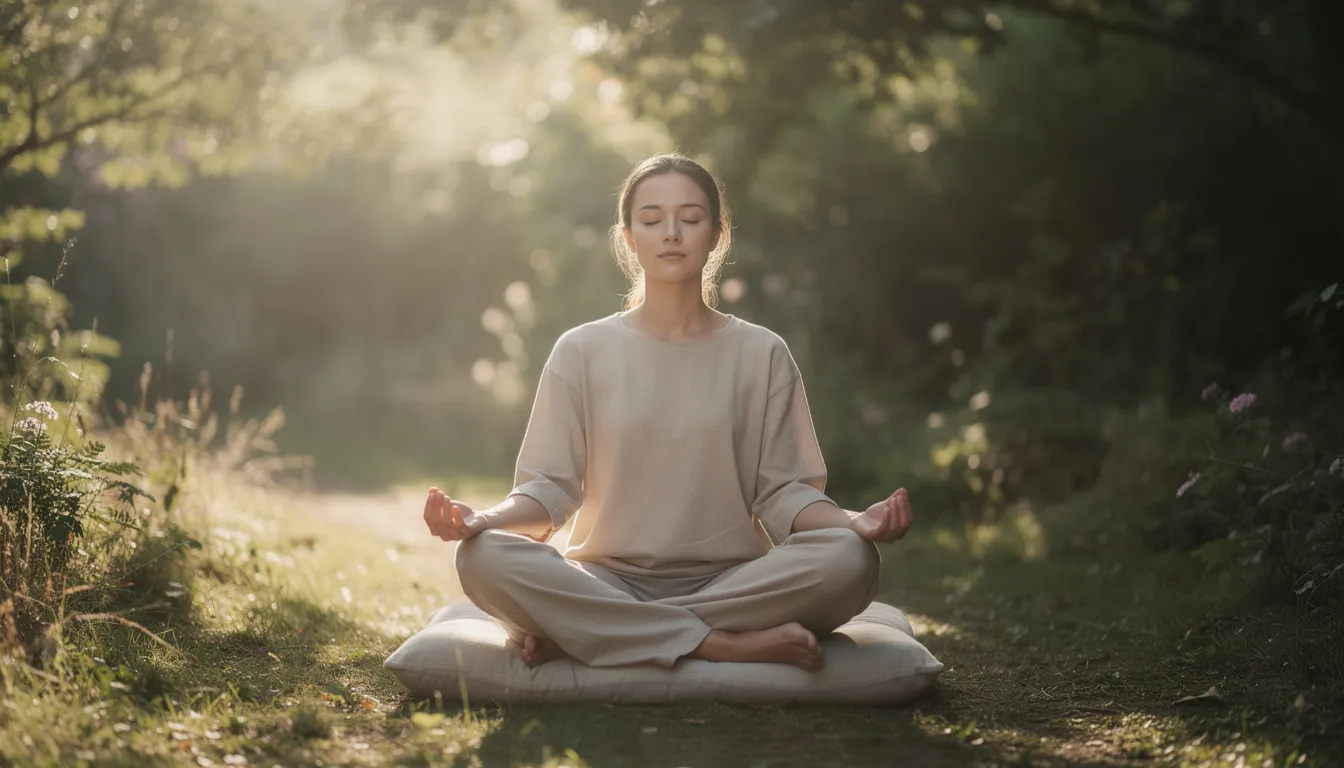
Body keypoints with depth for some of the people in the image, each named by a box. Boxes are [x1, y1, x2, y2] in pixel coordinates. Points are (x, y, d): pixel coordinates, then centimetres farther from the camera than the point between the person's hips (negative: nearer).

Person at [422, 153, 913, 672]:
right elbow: (549, 487, 3)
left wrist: (853, 522, -18)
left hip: (729, 582, 1)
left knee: (848, 560, -31)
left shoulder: (762, 355, 8)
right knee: (485, 558, -30)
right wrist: (484, 520, -19)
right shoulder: (582, 351, 8)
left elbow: (781, 492, 3)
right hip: (607, 579, -1)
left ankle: (572, 636, -25)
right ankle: (730, 645, -29)